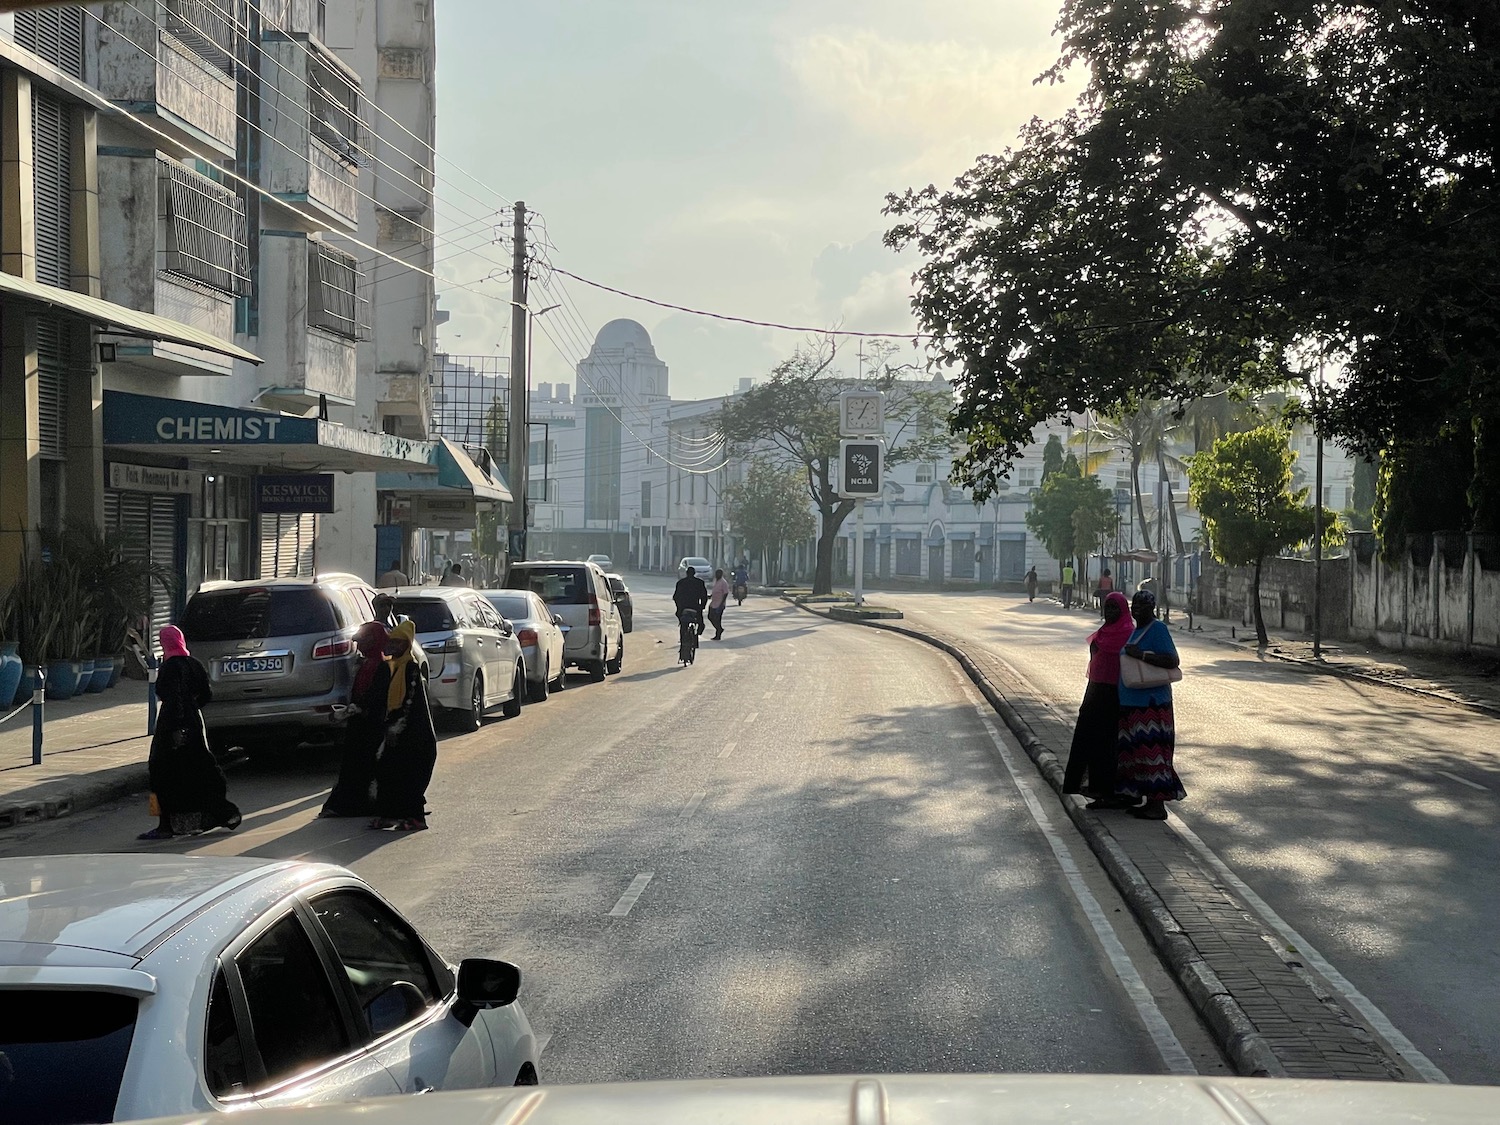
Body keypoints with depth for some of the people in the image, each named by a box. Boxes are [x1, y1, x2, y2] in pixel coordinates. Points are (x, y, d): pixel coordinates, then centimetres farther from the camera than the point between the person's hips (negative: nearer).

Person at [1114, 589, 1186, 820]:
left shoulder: (1158, 630, -12)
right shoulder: (1136, 631, 16)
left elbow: (1172, 661, -21)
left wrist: (1141, 655, -23)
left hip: (1150, 703, -10)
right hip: (1132, 702, 10)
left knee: (1151, 752, -7)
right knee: (1134, 750, 13)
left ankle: (1158, 805, -3)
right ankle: (1139, 799, 21)